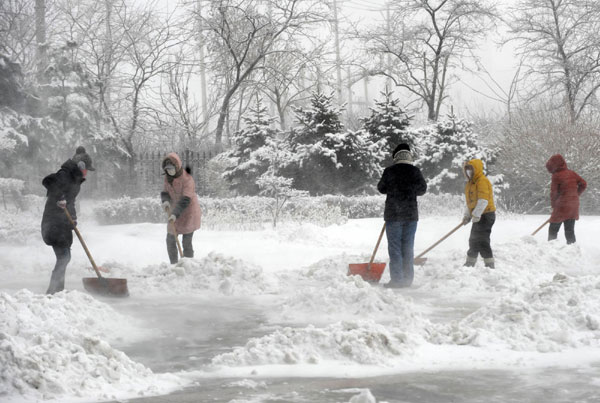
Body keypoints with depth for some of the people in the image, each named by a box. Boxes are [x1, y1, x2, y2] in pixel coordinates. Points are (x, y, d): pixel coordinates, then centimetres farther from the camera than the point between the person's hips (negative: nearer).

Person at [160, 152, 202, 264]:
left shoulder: (187, 179, -23)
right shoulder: (167, 178, -1)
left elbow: (185, 200, -29)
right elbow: (165, 193, 6)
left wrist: (174, 215, -38)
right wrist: (165, 201, -19)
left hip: (189, 213, -7)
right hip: (175, 213, 7)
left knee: (186, 242, -10)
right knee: (170, 240, 10)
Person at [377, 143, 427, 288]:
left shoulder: (389, 171, -8)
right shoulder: (415, 171, -3)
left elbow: (381, 188, 4)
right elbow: (422, 189, 4)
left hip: (393, 214, -3)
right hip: (411, 214, 3)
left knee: (395, 247, 1)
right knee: (408, 247, 11)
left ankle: (397, 280, -3)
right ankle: (408, 279, 12)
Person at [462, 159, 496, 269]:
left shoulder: (482, 181, -14)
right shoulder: (470, 183, 17)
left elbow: (483, 200, -24)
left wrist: (476, 214, -28)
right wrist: (467, 215, 21)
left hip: (485, 215, -10)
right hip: (478, 217, 10)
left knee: (482, 241, -13)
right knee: (473, 240, 18)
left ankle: (490, 265, -10)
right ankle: (469, 264, 29)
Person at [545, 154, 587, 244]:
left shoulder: (556, 176, -11)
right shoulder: (572, 173, 7)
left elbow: (554, 192, -10)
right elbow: (583, 184, 9)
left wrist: (553, 204, 4)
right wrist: (575, 195, 15)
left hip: (562, 207, -6)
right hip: (574, 206, 7)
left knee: (553, 230, 2)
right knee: (570, 230, 11)